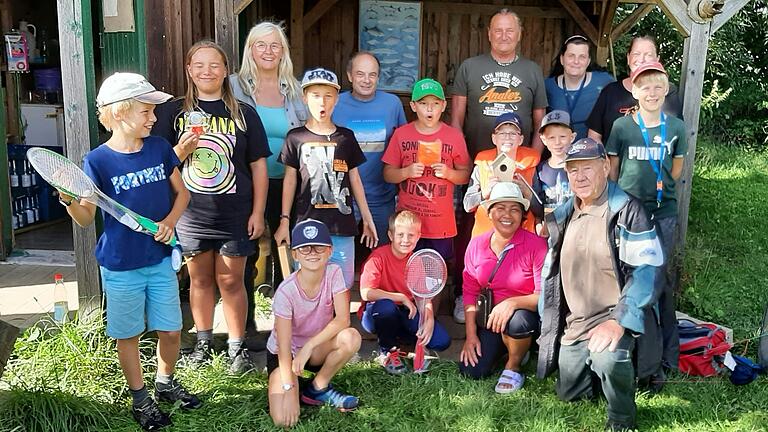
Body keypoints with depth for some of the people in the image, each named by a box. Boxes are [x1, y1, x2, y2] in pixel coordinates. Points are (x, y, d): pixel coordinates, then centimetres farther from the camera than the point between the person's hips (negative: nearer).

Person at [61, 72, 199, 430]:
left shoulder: (159, 148, -2)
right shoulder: (98, 161, -12)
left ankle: (166, 383, 37)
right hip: (121, 265, -3)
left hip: (161, 259, 3)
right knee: (128, 334, 11)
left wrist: (170, 220, -8)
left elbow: (181, 192, 9)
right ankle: (140, 398, 31)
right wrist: (69, 202, -28)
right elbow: (86, 217, -7)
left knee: (171, 330, 10)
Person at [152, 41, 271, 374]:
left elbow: (258, 166, 2)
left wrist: (258, 212, -2)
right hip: (191, 213, 1)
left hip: (235, 214, -1)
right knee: (200, 279, 13)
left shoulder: (244, 114, 2)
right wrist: (181, 151, -16)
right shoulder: (173, 111, 3)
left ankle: (237, 346, 19)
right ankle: (203, 340, 31)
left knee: (230, 281, 5)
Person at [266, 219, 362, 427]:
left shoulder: (333, 273, -17)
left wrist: (309, 346, -29)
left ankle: (318, 388, -6)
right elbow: (284, 346, -23)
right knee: (283, 419, -24)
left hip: (317, 349, 4)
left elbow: (343, 319, -22)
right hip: (286, 353, -3)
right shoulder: (286, 291, -25)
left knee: (351, 337, -30)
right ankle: (278, 385, 11)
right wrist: (288, 389, -26)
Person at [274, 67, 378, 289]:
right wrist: (284, 220, 1)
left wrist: (367, 218, 12)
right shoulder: (296, 138, 2)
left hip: (342, 225, 2)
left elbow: (355, 180, 12)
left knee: (343, 286, 6)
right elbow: (290, 180, 5)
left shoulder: (346, 137, 7)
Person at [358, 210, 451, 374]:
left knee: (442, 341, -11)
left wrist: (429, 319, -21)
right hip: (376, 315, -4)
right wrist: (402, 298, -25)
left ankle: (399, 336, 13)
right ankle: (387, 350, -10)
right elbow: (366, 293, -29)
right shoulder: (379, 256, -19)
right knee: (386, 305, -39)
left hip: (405, 313, 5)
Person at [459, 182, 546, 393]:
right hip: (492, 318, 4)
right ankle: (504, 348, 23)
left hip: (528, 315, -4)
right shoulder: (476, 245, -3)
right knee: (471, 370, -10)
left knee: (517, 320, -38)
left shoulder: (536, 245, -17)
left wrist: (512, 303, -35)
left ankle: (513, 367, -5)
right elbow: (470, 292, 3)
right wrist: (471, 334, -2)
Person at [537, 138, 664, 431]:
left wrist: (619, 322, -27)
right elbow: (551, 271, 14)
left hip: (613, 316, -7)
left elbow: (646, 269, -20)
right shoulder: (562, 215, 7)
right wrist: (548, 320, 11)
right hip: (574, 324, 7)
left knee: (607, 357, -37)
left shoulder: (626, 211, -14)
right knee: (569, 394, 15)